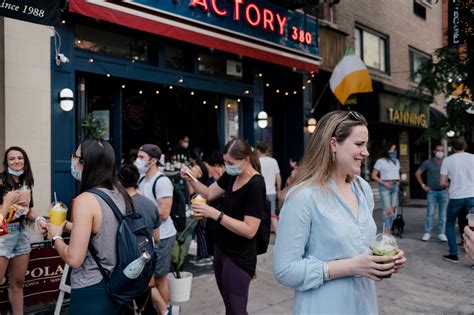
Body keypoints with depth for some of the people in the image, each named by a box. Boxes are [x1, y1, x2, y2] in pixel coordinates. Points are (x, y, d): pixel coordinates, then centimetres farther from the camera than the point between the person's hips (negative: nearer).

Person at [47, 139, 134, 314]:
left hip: (92, 292, -7)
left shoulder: (86, 200, -21)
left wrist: (56, 237, -5)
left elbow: (73, 259, -22)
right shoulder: (121, 194, 1)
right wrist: (66, 224, 16)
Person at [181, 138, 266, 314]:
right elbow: (209, 193, 14)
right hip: (221, 250, 8)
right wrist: (190, 180, -4)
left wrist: (215, 214, -30)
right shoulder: (232, 176, 1)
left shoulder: (255, 185, -22)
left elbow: (249, 230, -26)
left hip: (239, 258, -8)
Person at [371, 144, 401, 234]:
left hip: (395, 186, 6)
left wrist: (398, 181, 6)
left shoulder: (396, 161, 15)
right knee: (387, 209, -12)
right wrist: (384, 183, -13)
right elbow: (373, 176, -5)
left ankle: (389, 229, 16)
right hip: (385, 186, -6)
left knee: (394, 208, 6)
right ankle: (386, 230, -7)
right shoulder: (380, 161, -3)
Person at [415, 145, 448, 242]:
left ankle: (441, 233, 13)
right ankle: (427, 233, 5)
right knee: (430, 213, -3)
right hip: (432, 191, -2)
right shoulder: (428, 163, 0)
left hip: (443, 191, 2)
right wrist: (423, 185, 2)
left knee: (443, 213, 5)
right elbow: (417, 173, 6)